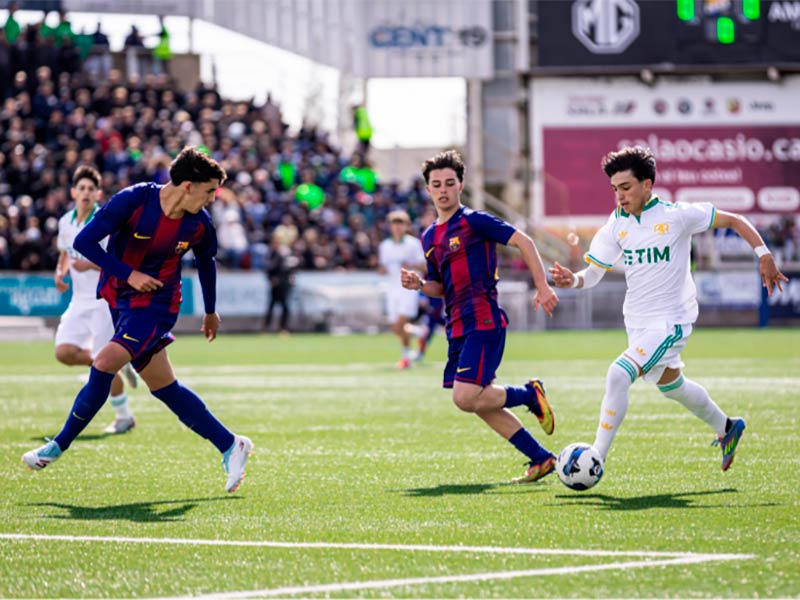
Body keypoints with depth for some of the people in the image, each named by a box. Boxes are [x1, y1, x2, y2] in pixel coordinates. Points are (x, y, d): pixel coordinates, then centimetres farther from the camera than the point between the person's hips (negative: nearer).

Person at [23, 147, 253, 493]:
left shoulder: (199, 224, -9)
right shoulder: (134, 200, -17)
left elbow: (205, 262, 14)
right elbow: (83, 241, -15)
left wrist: (210, 311, 25)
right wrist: (129, 274, -19)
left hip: (156, 305, -2)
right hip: (118, 299, 2)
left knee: (105, 363, -21)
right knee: (163, 387, 4)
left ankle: (60, 445, -5)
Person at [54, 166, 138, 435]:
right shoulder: (65, 223, 7)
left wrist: (91, 265, -27)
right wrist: (60, 273, 3)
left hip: (106, 299, -6)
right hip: (80, 300, 6)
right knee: (64, 352, -9)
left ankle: (124, 417, 12)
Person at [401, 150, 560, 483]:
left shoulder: (474, 221, -6)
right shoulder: (429, 237, 17)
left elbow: (523, 241, -9)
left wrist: (543, 287, -16)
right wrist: (420, 284, 4)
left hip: (484, 323, -8)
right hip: (457, 328, 8)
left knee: (467, 398, -18)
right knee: (480, 403, 7)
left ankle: (530, 394, 6)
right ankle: (541, 458, 16)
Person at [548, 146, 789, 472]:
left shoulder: (676, 215, -14)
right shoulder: (616, 225, -1)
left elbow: (734, 220, -4)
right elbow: (593, 273, -3)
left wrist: (764, 256, -9)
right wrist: (572, 280, -25)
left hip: (670, 322, -7)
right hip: (637, 321, 7)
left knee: (618, 375, -23)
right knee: (671, 386, 25)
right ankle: (726, 427, 50)